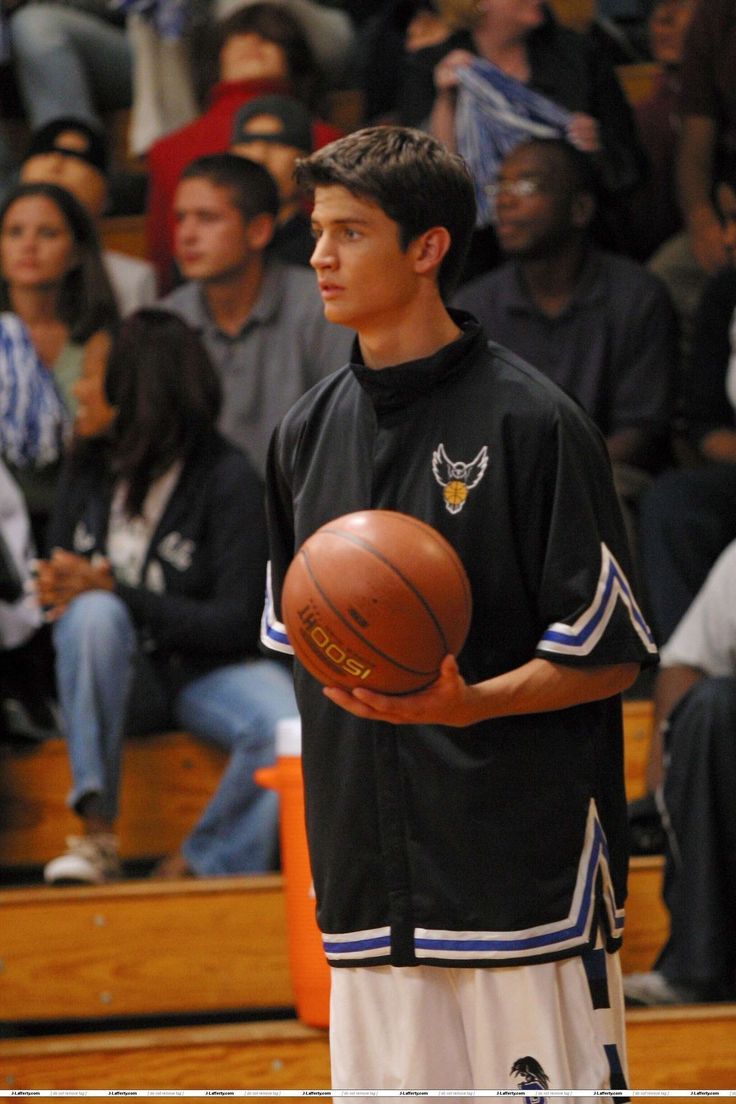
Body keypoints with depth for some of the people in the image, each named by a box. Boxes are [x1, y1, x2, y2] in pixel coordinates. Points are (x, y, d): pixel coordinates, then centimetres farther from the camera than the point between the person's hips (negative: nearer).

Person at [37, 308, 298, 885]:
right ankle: (97, 833, -32)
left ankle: (197, 869, -17)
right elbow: (60, 579, 9)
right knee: (93, 613, -33)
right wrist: (59, 587, -18)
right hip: (123, 677, 2)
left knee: (287, 726, -35)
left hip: (207, 668, -2)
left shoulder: (229, 480, -11)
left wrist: (115, 591, -20)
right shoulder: (93, 466, 1)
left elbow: (235, 624, -14)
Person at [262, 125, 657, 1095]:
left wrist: (470, 703, -22)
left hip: (527, 872, -6)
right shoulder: (310, 431, 12)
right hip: (372, 886, 6)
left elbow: (610, 656, -7)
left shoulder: (528, 420, -7)